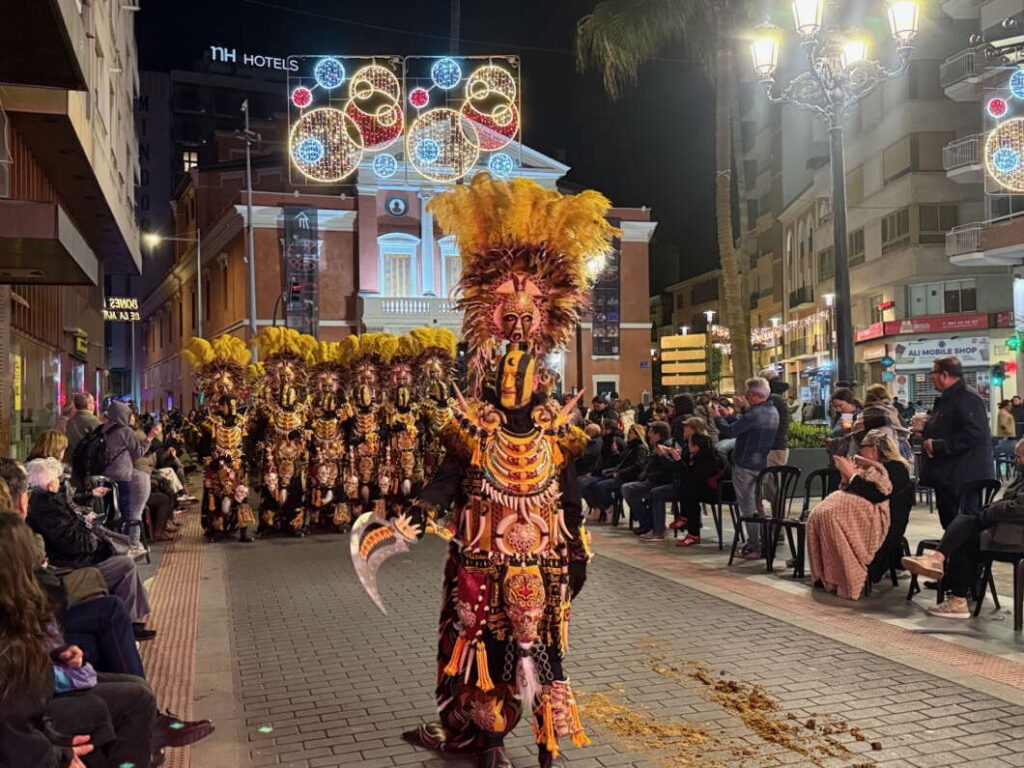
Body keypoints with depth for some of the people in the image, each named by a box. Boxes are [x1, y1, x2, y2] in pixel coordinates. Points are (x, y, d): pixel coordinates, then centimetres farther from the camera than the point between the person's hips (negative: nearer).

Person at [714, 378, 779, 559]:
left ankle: (754, 547, 2)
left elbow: (729, 432, -22)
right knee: (756, 506, 18)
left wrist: (718, 417, -5)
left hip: (745, 465, -9)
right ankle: (758, 543, 22)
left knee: (748, 507, -1)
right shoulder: (773, 411, 8)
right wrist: (728, 416, 18)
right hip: (761, 463, 9)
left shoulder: (755, 414, -23)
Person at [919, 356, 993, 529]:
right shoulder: (947, 399, 17)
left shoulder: (967, 398, -15)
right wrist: (924, 429, 11)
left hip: (964, 479, -10)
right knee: (949, 521, 16)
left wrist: (938, 445, -24)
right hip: (946, 477, 11)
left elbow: (974, 434, -27)